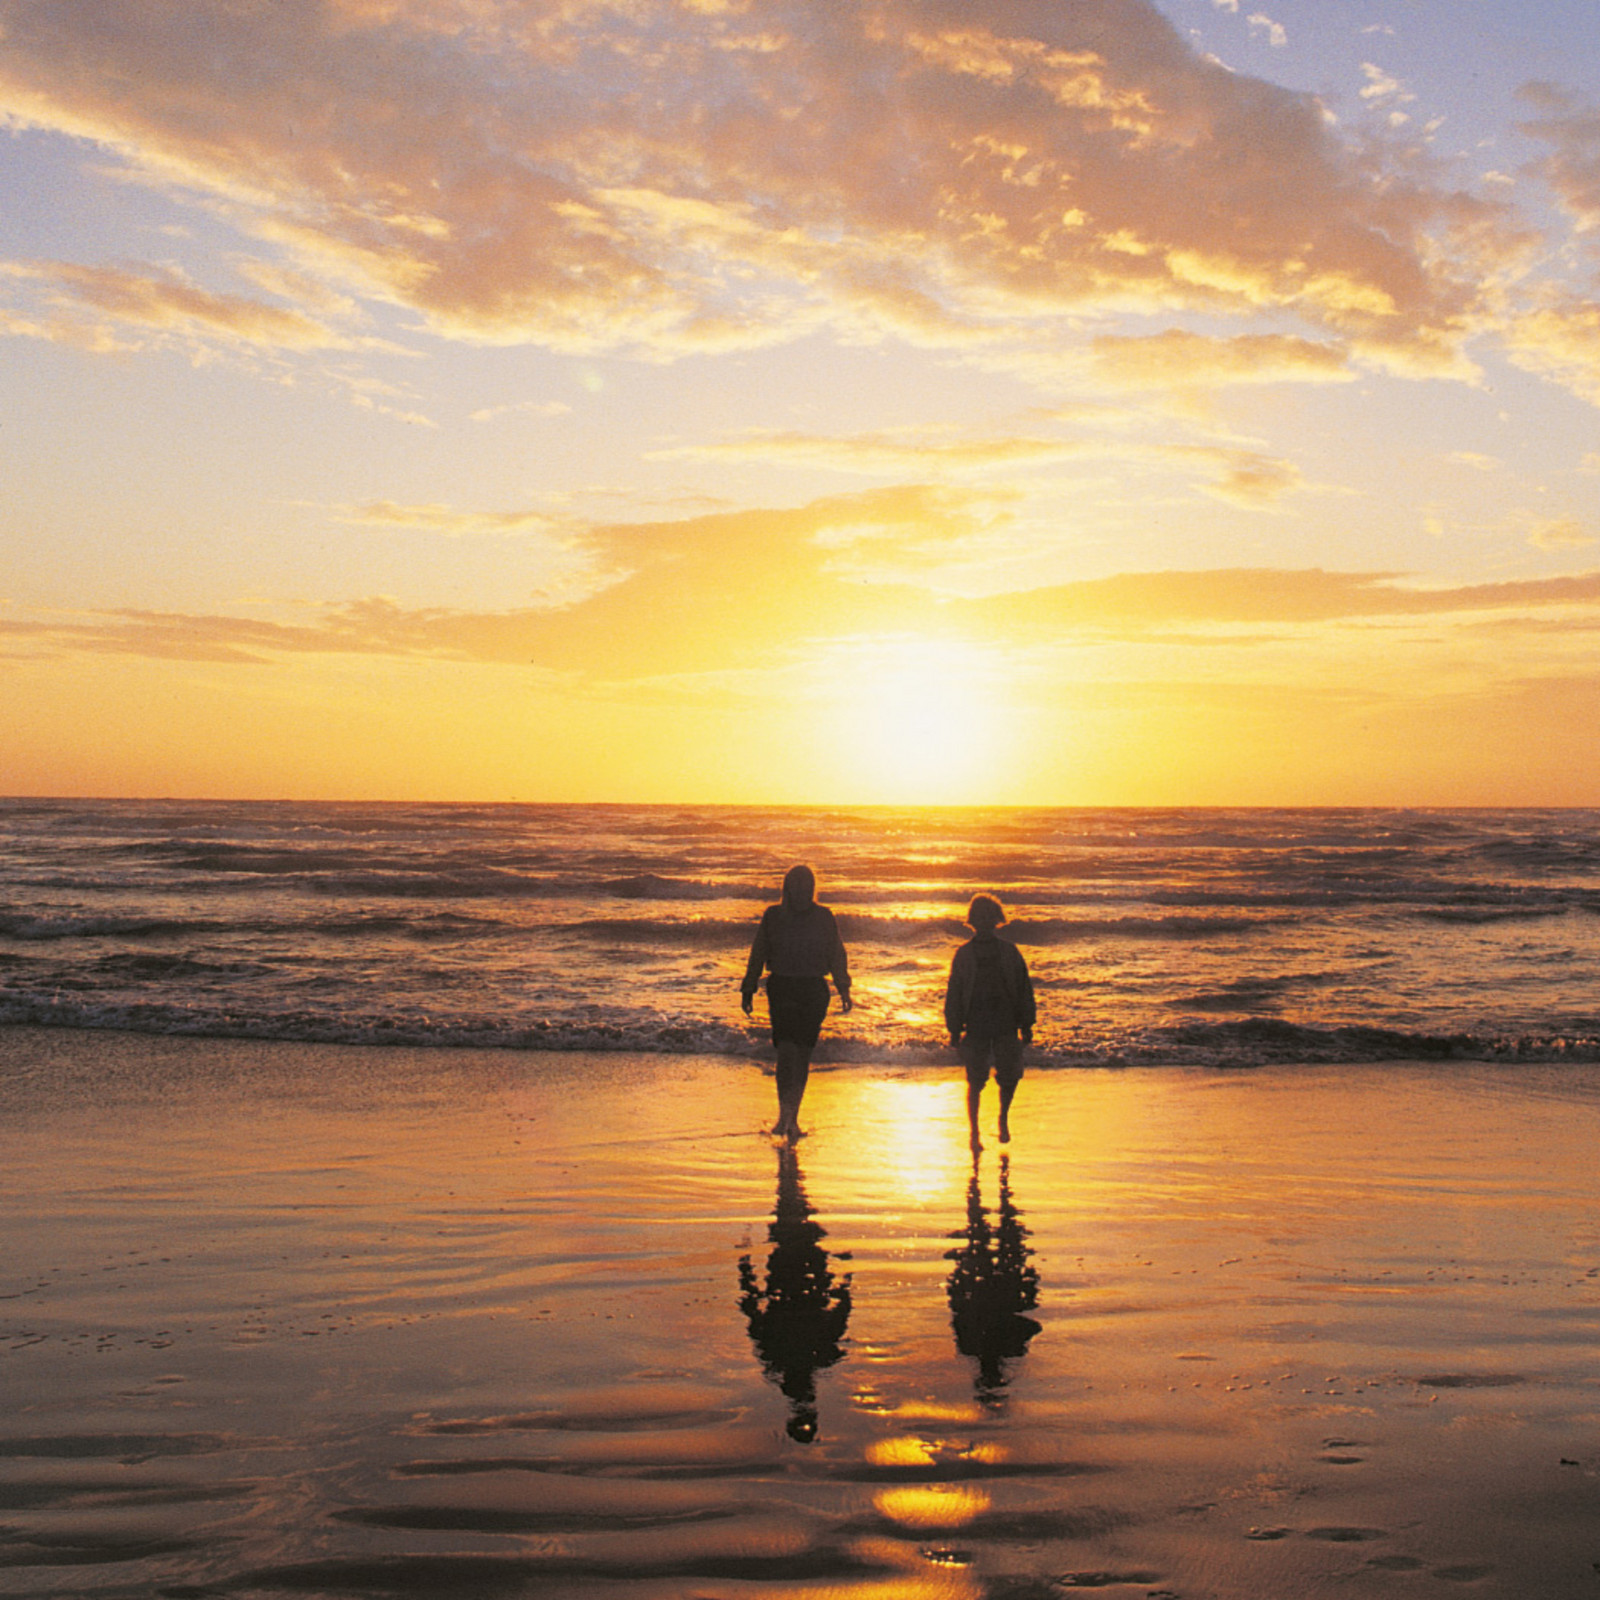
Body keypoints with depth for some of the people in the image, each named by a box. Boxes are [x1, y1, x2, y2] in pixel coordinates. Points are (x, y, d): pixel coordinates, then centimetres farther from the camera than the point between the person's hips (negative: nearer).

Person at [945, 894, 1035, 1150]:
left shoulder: (1009, 951, 5)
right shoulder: (964, 954, 3)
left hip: (1006, 1026, 0)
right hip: (975, 1028, 0)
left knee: (1009, 1076, -2)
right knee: (975, 1083, 7)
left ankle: (1004, 1117, 15)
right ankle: (974, 1133, 16)